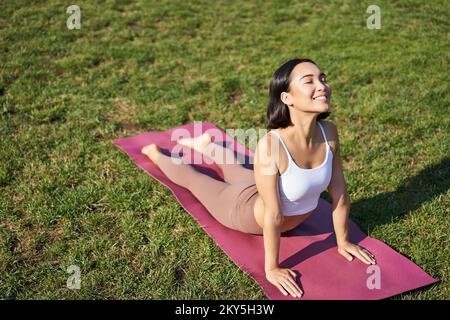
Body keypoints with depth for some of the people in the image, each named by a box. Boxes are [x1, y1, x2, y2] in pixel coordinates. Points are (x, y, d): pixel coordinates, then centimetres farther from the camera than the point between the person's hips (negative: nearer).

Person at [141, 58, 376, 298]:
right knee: (192, 179, 24)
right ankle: (155, 153, 53)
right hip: (249, 213, -4)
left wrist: (342, 241, -6)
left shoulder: (329, 132, -27)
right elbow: (273, 215, -36)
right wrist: (271, 269, -27)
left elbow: (339, 193, -16)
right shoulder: (270, 145, -44)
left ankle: (207, 146, 65)